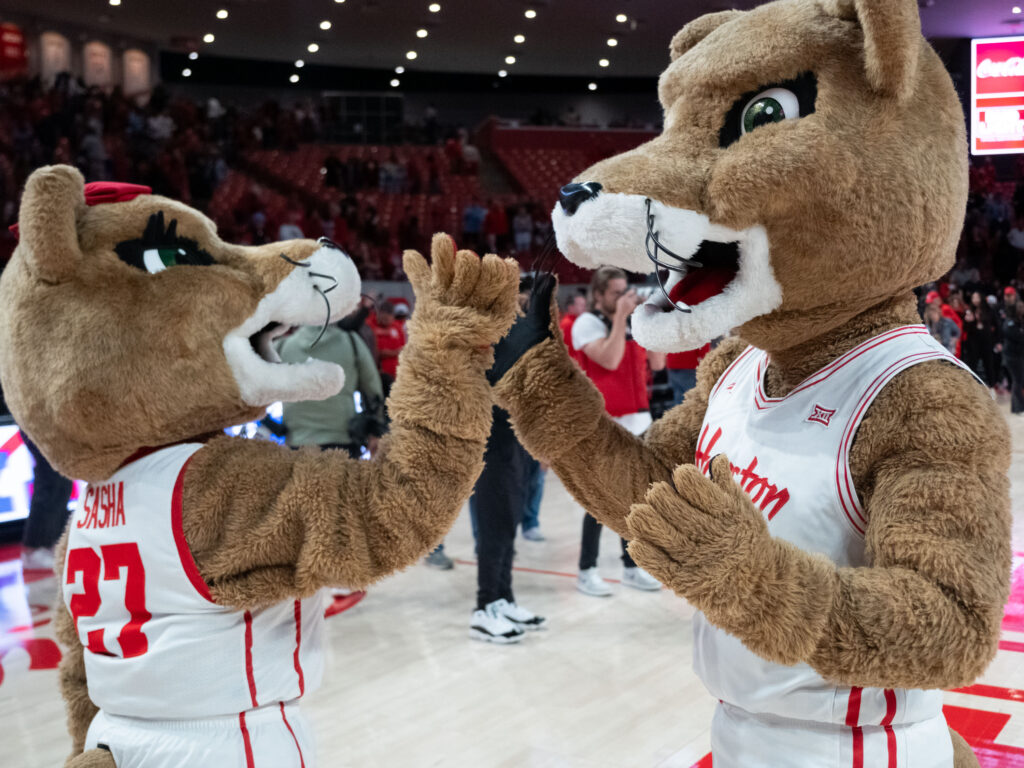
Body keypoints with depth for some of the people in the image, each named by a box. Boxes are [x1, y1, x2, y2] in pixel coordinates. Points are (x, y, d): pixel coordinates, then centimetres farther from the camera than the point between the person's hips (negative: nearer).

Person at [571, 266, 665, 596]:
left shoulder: (634, 325, 13)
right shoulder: (587, 324, -4)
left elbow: (657, 363, 7)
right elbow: (609, 360, -19)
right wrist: (620, 318, -15)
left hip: (637, 422, 6)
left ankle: (631, 566, 18)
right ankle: (586, 570, 4)